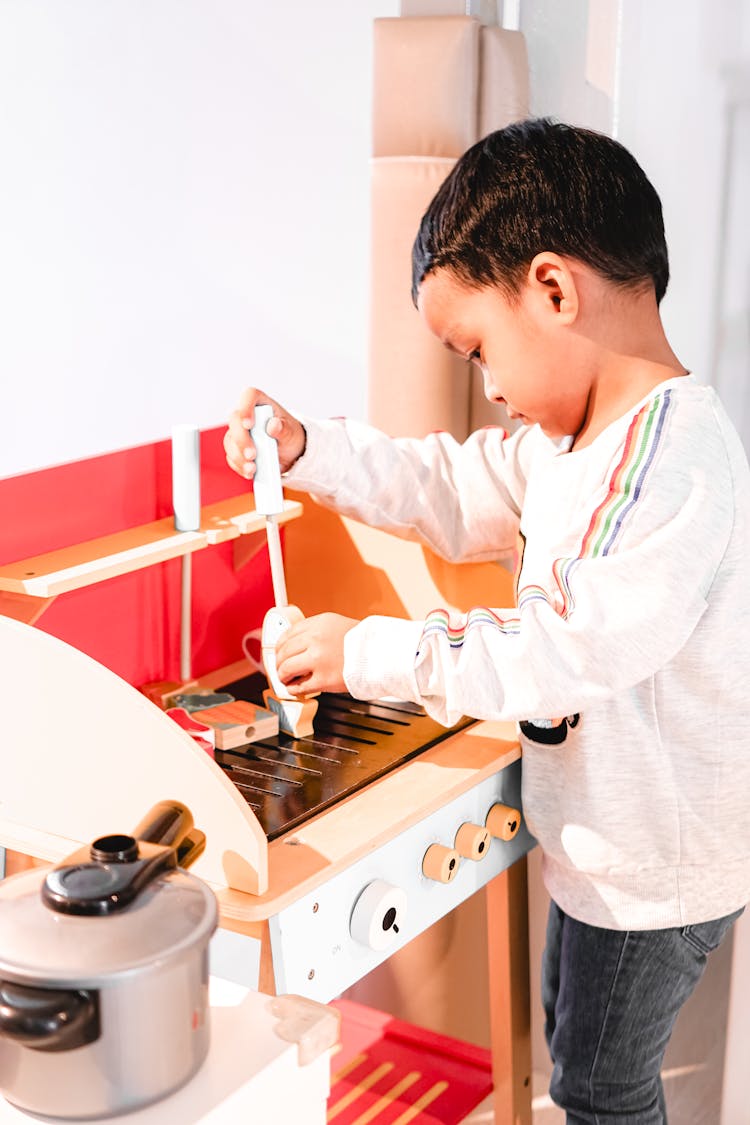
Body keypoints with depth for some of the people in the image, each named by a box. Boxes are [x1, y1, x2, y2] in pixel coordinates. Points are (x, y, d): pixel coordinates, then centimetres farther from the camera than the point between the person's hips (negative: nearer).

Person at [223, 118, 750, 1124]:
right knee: (576, 1038, 28)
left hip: (660, 863, -9)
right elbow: (457, 495, 14)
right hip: (604, 832, 10)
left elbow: (581, 645, -35)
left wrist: (372, 654, -27)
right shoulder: (572, 435, 2)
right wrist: (306, 450, 2)